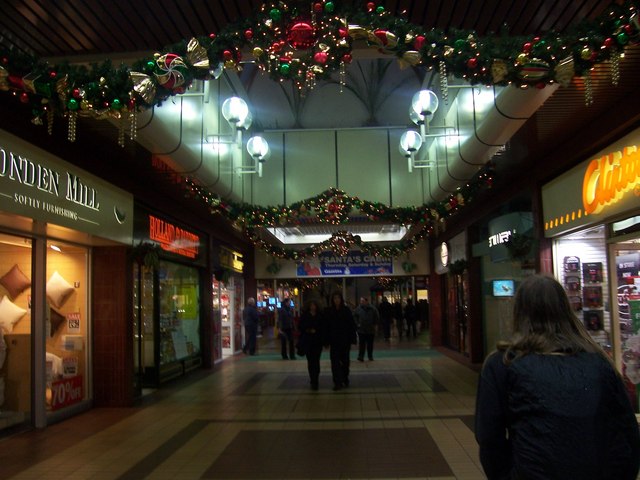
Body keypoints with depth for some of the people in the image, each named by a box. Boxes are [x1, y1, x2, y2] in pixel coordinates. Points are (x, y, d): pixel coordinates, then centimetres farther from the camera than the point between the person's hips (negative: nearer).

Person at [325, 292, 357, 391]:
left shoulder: (346, 310, -2)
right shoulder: (329, 311, 0)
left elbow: (352, 325, -3)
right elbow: (327, 326, 0)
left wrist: (352, 340, -7)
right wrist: (327, 340, -3)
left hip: (345, 340, 0)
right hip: (334, 340, 0)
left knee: (345, 360, 12)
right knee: (335, 361, -6)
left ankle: (345, 379, 29)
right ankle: (338, 382, -4)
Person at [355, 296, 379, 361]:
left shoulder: (372, 309, -3)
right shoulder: (358, 309, -1)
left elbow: (377, 318, 6)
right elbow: (355, 317, 9)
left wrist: (374, 324, 1)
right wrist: (357, 324, -1)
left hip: (371, 330, 1)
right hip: (361, 330, -1)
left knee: (370, 344, 10)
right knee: (361, 344, -4)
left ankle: (370, 356, 23)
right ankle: (360, 357, -3)